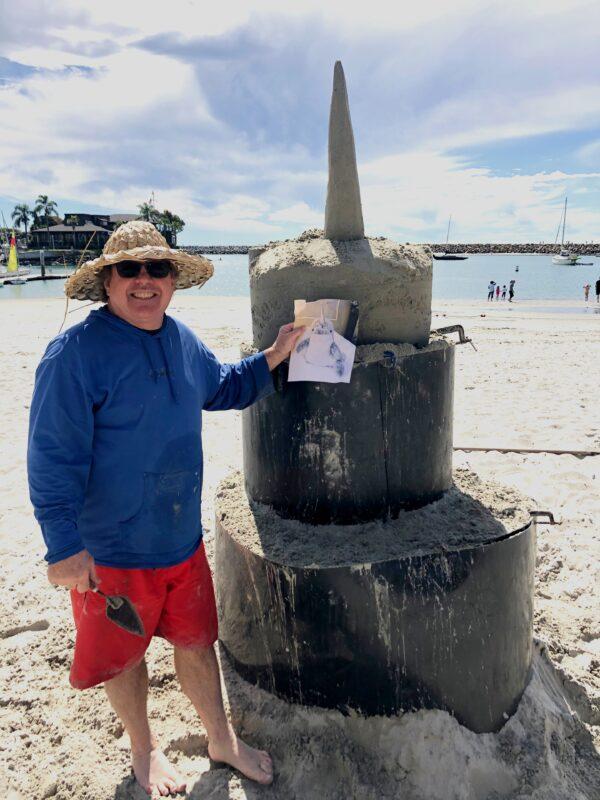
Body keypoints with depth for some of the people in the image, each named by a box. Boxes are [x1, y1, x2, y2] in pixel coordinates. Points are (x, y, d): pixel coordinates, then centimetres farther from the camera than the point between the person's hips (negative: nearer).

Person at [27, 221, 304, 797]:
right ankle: (143, 749, 46)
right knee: (123, 653, 17)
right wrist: (65, 547, -19)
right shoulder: (76, 353, -18)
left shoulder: (182, 340, 3)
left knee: (196, 641, 21)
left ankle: (221, 739, 45)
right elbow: (53, 458, -18)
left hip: (183, 538, 6)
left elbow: (222, 388, 22)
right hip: (110, 552, -5)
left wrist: (273, 357, 10)